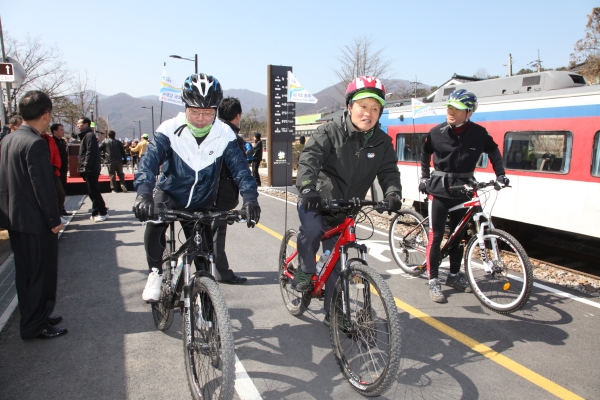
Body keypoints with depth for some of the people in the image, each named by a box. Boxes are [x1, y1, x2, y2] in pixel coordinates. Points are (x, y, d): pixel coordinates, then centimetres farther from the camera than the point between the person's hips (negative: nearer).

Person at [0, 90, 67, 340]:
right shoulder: (35, 144, -19)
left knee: (26, 272, 17)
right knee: (42, 273, 3)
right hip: (36, 221, -9)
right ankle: (35, 326, 14)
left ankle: (33, 318, 30)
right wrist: (54, 220, -13)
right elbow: (44, 186, -21)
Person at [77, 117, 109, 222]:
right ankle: (96, 213, 17)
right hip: (89, 170, 10)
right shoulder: (85, 135, 20)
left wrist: (85, 167, -22)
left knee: (93, 192, -7)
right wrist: (83, 168, 17)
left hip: (91, 170, -10)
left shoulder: (89, 135, -11)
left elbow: (90, 153, -19)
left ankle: (103, 212, -2)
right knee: (93, 192, 11)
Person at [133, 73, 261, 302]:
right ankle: (155, 273, -4)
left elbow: (239, 167, -21)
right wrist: (143, 193, -46)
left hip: (201, 203, 2)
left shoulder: (224, 135, -15)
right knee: (154, 226, -30)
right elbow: (150, 160, -28)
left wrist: (250, 197, -38)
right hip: (169, 194, -1)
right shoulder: (170, 130, -18)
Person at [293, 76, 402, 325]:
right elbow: (309, 157, -24)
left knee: (336, 262, 8)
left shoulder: (382, 142, 1)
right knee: (312, 229, -34)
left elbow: (388, 171, -6)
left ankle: (332, 311, 23)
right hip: (315, 201, -3)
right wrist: (307, 187, -43)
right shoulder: (330, 131, -11)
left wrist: (393, 193, -29)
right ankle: (305, 271, -5)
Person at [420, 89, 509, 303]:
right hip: (439, 190, -2)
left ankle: (454, 275, 29)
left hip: (463, 191, 2)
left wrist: (500, 174, 4)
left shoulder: (478, 133, -5)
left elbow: (493, 151, 13)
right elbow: (425, 154, 10)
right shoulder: (436, 132, -7)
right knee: (435, 236, -5)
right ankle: (433, 281, 4)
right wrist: (424, 177, 5)